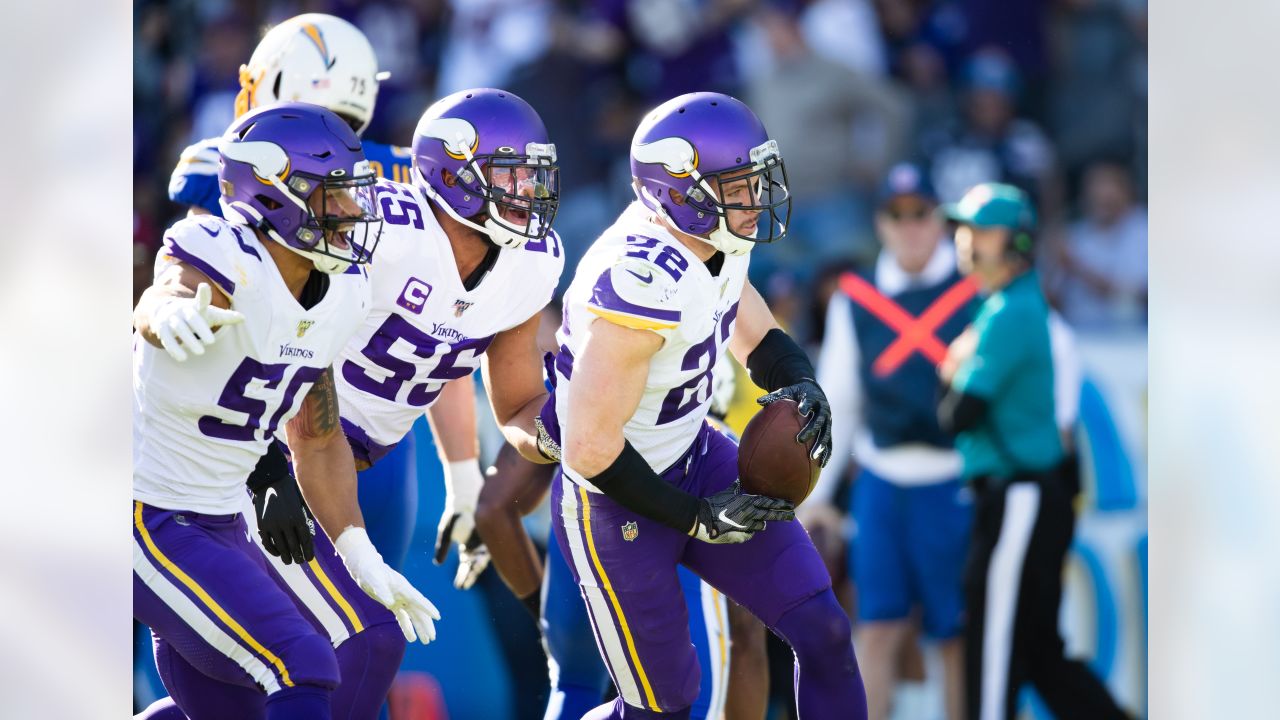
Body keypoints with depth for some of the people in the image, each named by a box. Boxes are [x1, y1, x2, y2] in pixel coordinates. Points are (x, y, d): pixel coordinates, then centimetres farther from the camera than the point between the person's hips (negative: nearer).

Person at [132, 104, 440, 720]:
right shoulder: (229, 264, -21)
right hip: (150, 522, -9)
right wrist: (173, 311, -70)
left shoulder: (336, 295, 5)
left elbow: (318, 441, 18)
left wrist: (360, 557, 14)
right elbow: (157, 306, -46)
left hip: (220, 525, 9)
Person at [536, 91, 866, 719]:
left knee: (821, 630, 3)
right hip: (618, 503, -8)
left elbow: (752, 332, 12)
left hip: (695, 456, 8)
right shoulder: (642, 289, -33)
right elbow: (590, 449, -30)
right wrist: (696, 519, -21)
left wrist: (800, 386, -11)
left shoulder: (720, 242, -7)